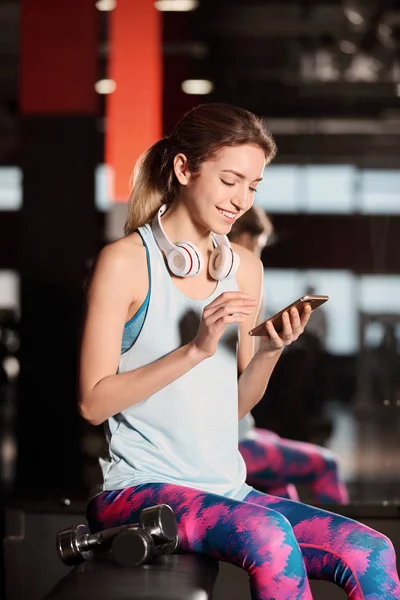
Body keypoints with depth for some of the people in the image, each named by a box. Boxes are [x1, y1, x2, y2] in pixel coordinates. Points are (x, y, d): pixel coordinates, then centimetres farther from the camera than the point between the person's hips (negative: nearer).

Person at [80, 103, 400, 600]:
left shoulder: (245, 268, 11)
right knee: (268, 534, -34)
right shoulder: (126, 262, -7)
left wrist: (270, 352, -4)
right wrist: (196, 348, -18)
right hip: (140, 491, -6)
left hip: (224, 490, 6)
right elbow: (94, 402, -11)